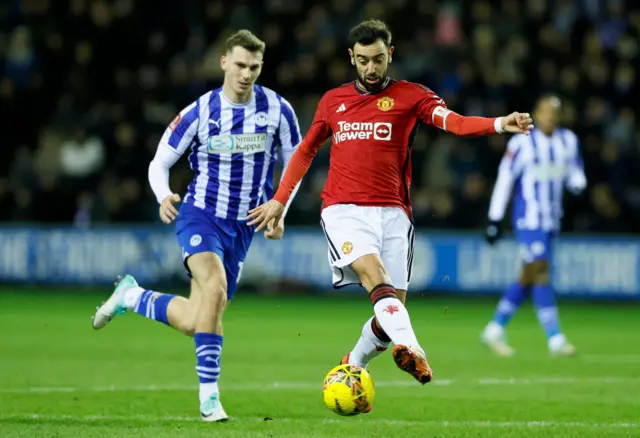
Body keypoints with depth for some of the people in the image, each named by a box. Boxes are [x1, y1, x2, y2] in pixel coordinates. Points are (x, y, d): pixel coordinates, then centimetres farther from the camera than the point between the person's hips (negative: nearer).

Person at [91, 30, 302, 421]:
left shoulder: (277, 109, -5)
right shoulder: (200, 112, -8)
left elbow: (295, 163, 8)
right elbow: (160, 162, 0)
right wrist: (164, 196, -21)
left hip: (242, 227, 3)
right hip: (201, 215, -3)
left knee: (193, 323, 3)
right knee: (214, 288, -31)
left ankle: (132, 296, 32)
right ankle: (209, 395, -25)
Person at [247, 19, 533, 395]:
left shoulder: (410, 96, 6)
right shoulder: (333, 101, 15)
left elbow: (454, 121, -11)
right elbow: (306, 151, 29)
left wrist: (500, 124, -29)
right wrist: (280, 200, 27)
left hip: (391, 212, 0)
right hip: (344, 210, 0)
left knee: (393, 302, -2)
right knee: (374, 273, -28)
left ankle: (353, 367, 24)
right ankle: (410, 349, -46)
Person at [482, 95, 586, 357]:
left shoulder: (568, 141, 7)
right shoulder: (522, 143, -9)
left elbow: (576, 175, 14)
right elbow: (504, 180, -7)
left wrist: (577, 184, -11)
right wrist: (495, 219, -7)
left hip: (551, 220, 6)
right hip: (528, 218, -6)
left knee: (528, 277, 11)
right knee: (541, 271, -13)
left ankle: (495, 330, 22)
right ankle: (555, 339, -14)